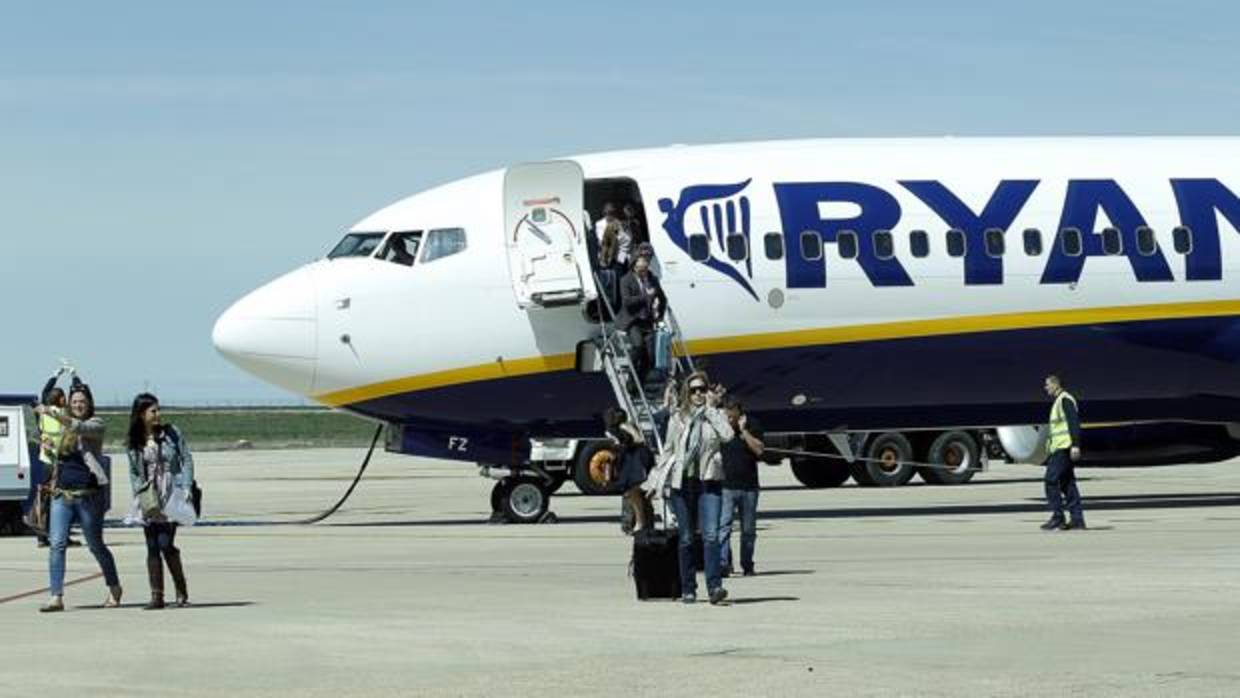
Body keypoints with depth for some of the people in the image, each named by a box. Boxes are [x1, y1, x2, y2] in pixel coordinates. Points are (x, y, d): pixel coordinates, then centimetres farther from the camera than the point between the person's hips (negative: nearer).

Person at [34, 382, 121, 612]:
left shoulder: (96, 425, -2)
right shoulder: (63, 426, 14)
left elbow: (79, 428, -25)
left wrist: (53, 414, -35)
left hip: (88, 496, -5)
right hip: (62, 494, 5)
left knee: (95, 545, 7)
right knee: (57, 544, -9)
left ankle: (114, 588, 28)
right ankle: (56, 596, -10)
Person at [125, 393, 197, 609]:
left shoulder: (171, 433, 0)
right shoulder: (133, 443, 7)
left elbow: (187, 460, 3)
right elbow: (133, 472, 14)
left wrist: (186, 489, -5)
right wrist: (139, 491, -1)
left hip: (171, 496, -3)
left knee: (165, 544, -12)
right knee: (152, 548, 0)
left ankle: (182, 592, 1)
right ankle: (156, 596, 4)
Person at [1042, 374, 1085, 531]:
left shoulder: (1065, 400, -10)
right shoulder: (1058, 401, 22)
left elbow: (1074, 422, -18)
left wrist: (1075, 445, -26)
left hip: (1064, 448, -10)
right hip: (1059, 448, 10)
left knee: (1051, 480, -11)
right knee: (1067, 483, 8)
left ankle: (1057, 517, -11)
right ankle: (1077, 519, 6)